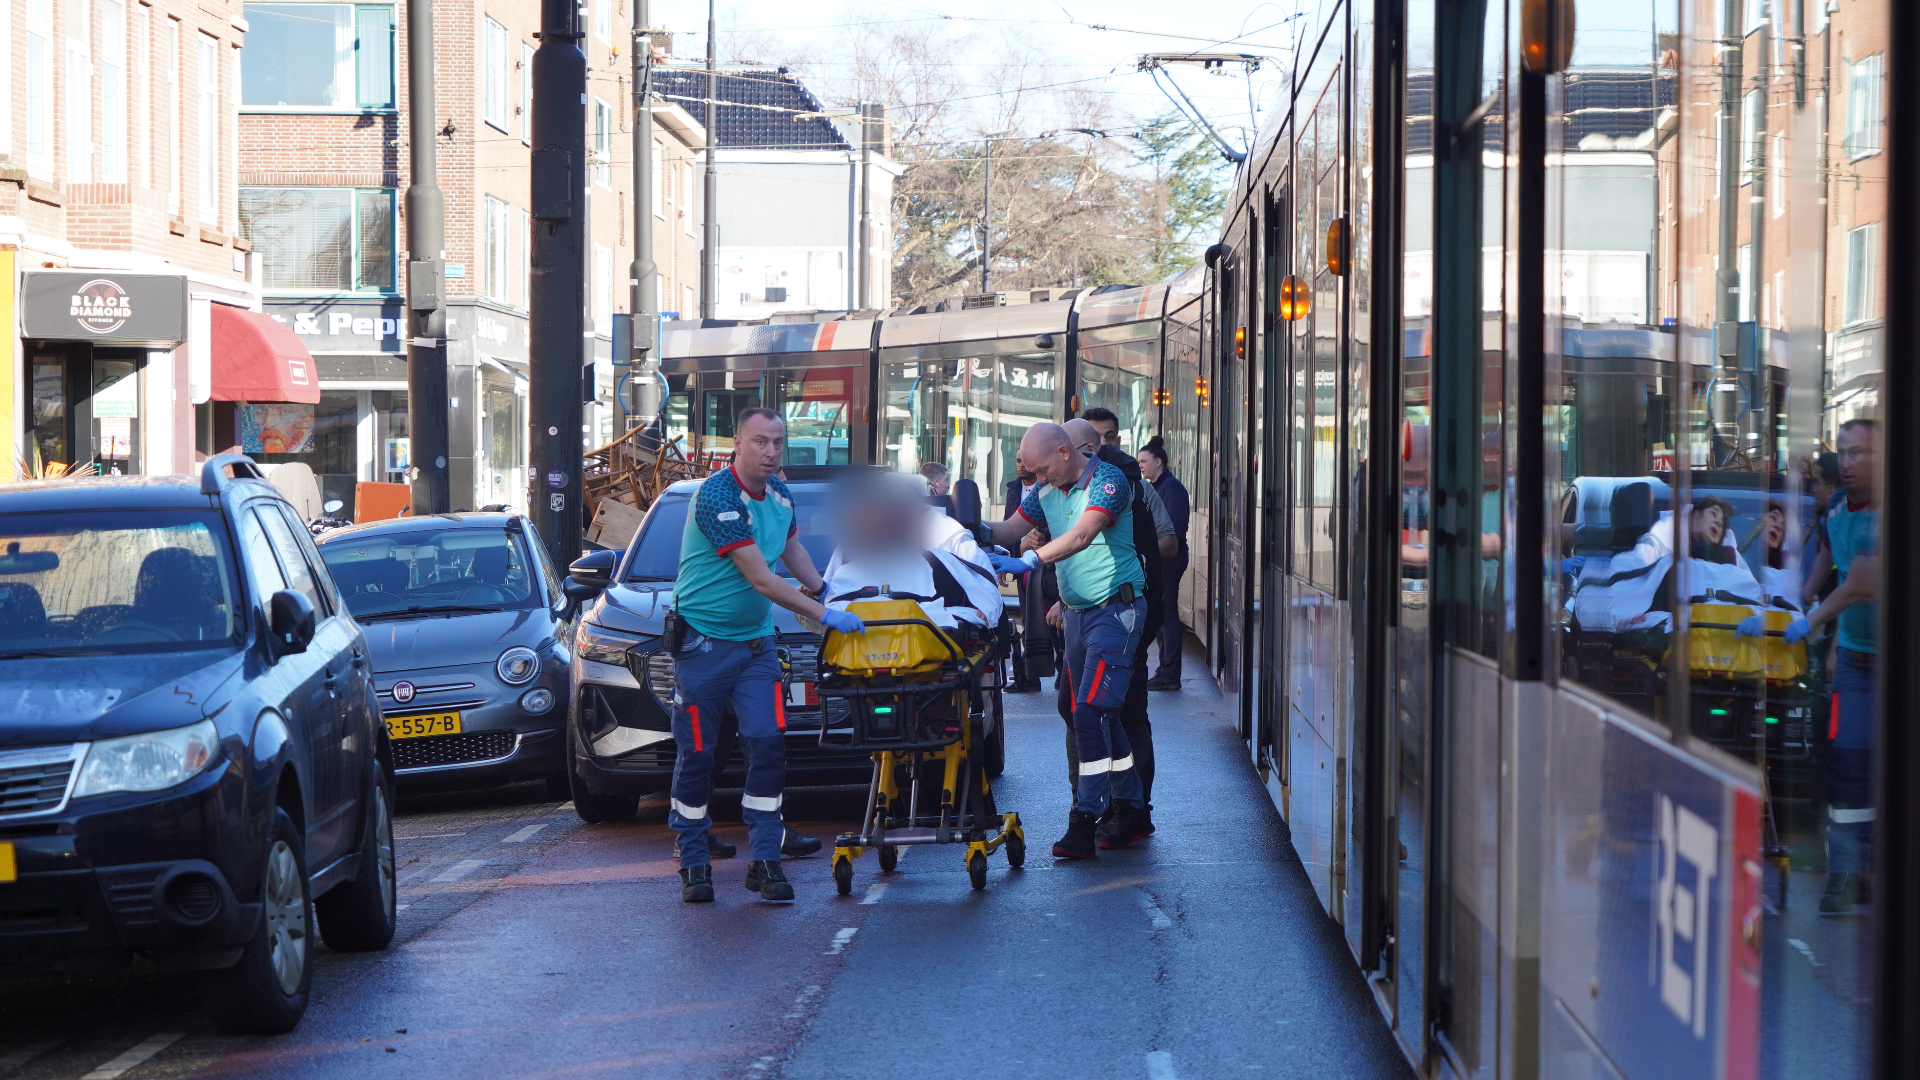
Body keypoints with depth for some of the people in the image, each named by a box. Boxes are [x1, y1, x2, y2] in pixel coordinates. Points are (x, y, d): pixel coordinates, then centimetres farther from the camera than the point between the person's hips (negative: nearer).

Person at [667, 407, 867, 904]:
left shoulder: (780, 495, 5)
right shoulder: (718, 497, -20)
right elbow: (761, 579, -22)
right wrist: (824, 615, -19)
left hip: (756, 642, 6)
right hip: (703, 642, -6)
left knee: (768, 744, -5)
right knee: (696, 754, 0)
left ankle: (765, 859, -1)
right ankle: (694, 861, 11)